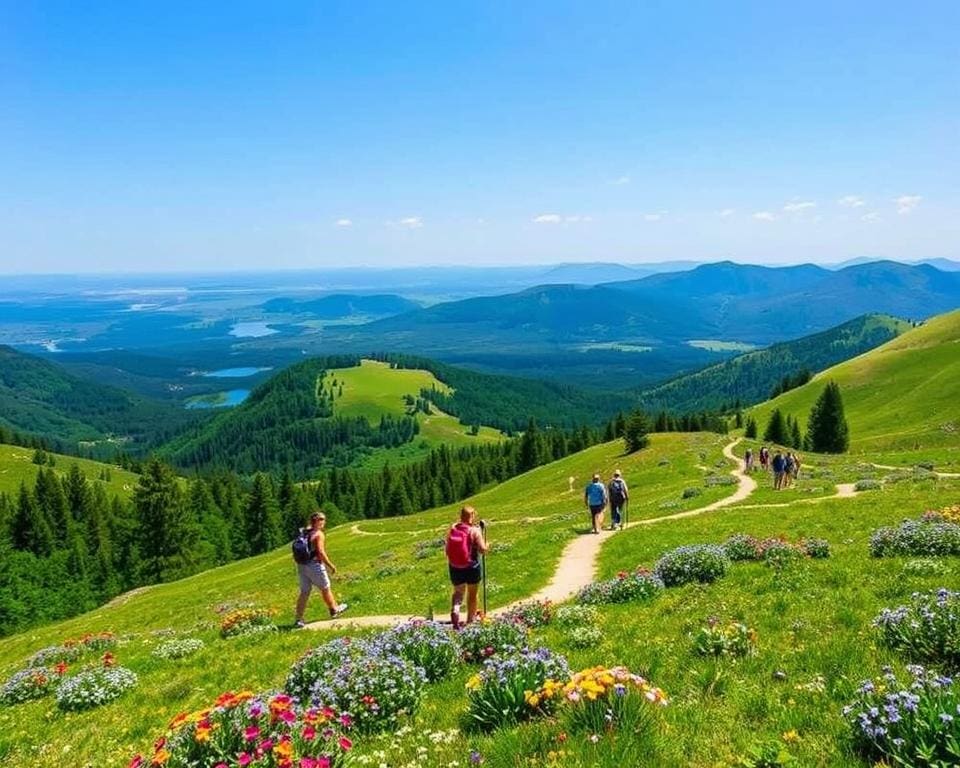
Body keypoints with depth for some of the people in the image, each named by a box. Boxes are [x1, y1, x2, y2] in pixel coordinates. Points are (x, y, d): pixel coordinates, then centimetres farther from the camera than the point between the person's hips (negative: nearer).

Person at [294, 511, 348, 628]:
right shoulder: (319, 534, -13)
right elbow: (320, 552, -20)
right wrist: (330, 565, -13)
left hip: (302, 565, 7)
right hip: (314, 565, -7)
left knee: (304, 592, 8)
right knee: (325, 588, 13)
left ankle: (298, 619, 3)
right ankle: (334, 610, 31)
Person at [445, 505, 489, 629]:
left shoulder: (452, 529, -4)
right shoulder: (475, 531, -15)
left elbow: (447, 550, 1)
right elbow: (482, 550, -18)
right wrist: (487, 547, 4)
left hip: (455, 568, 3)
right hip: (472, 567, -3)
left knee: (458, 592, 19)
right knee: (472, 594, 18)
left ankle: (454, 611, -8)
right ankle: (470, 619, 29)